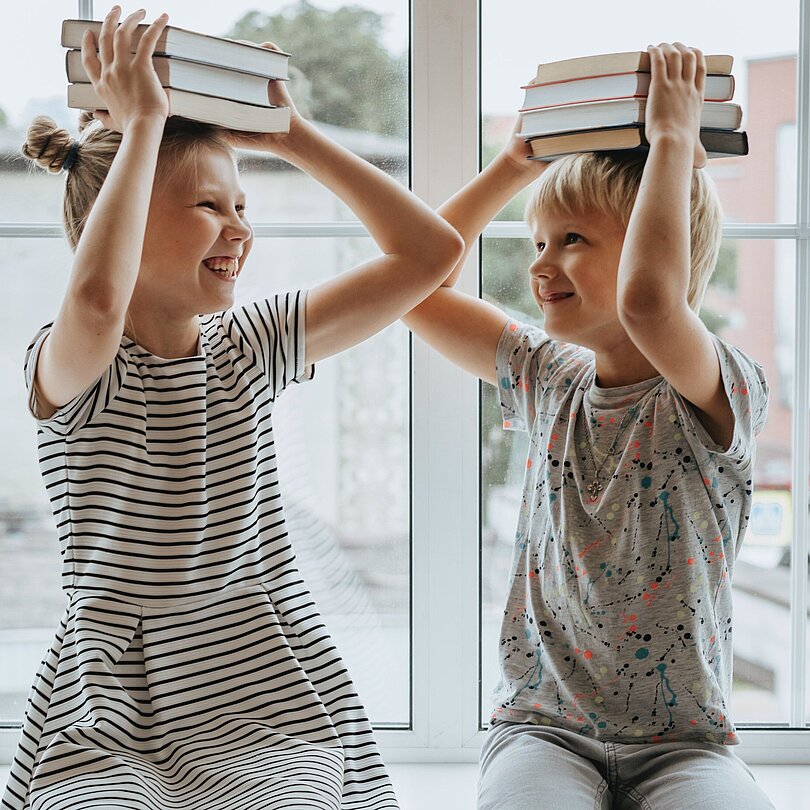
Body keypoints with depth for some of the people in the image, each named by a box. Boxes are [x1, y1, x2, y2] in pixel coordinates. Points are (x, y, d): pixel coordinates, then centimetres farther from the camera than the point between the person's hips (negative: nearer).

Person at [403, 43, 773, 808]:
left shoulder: (720, 392, -10)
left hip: (683, 740, -2)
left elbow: (647, 300, -33)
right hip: (541, 725, 3)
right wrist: (517, 164, 10)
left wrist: (672, 139, -19)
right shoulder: (550, 380, 8)